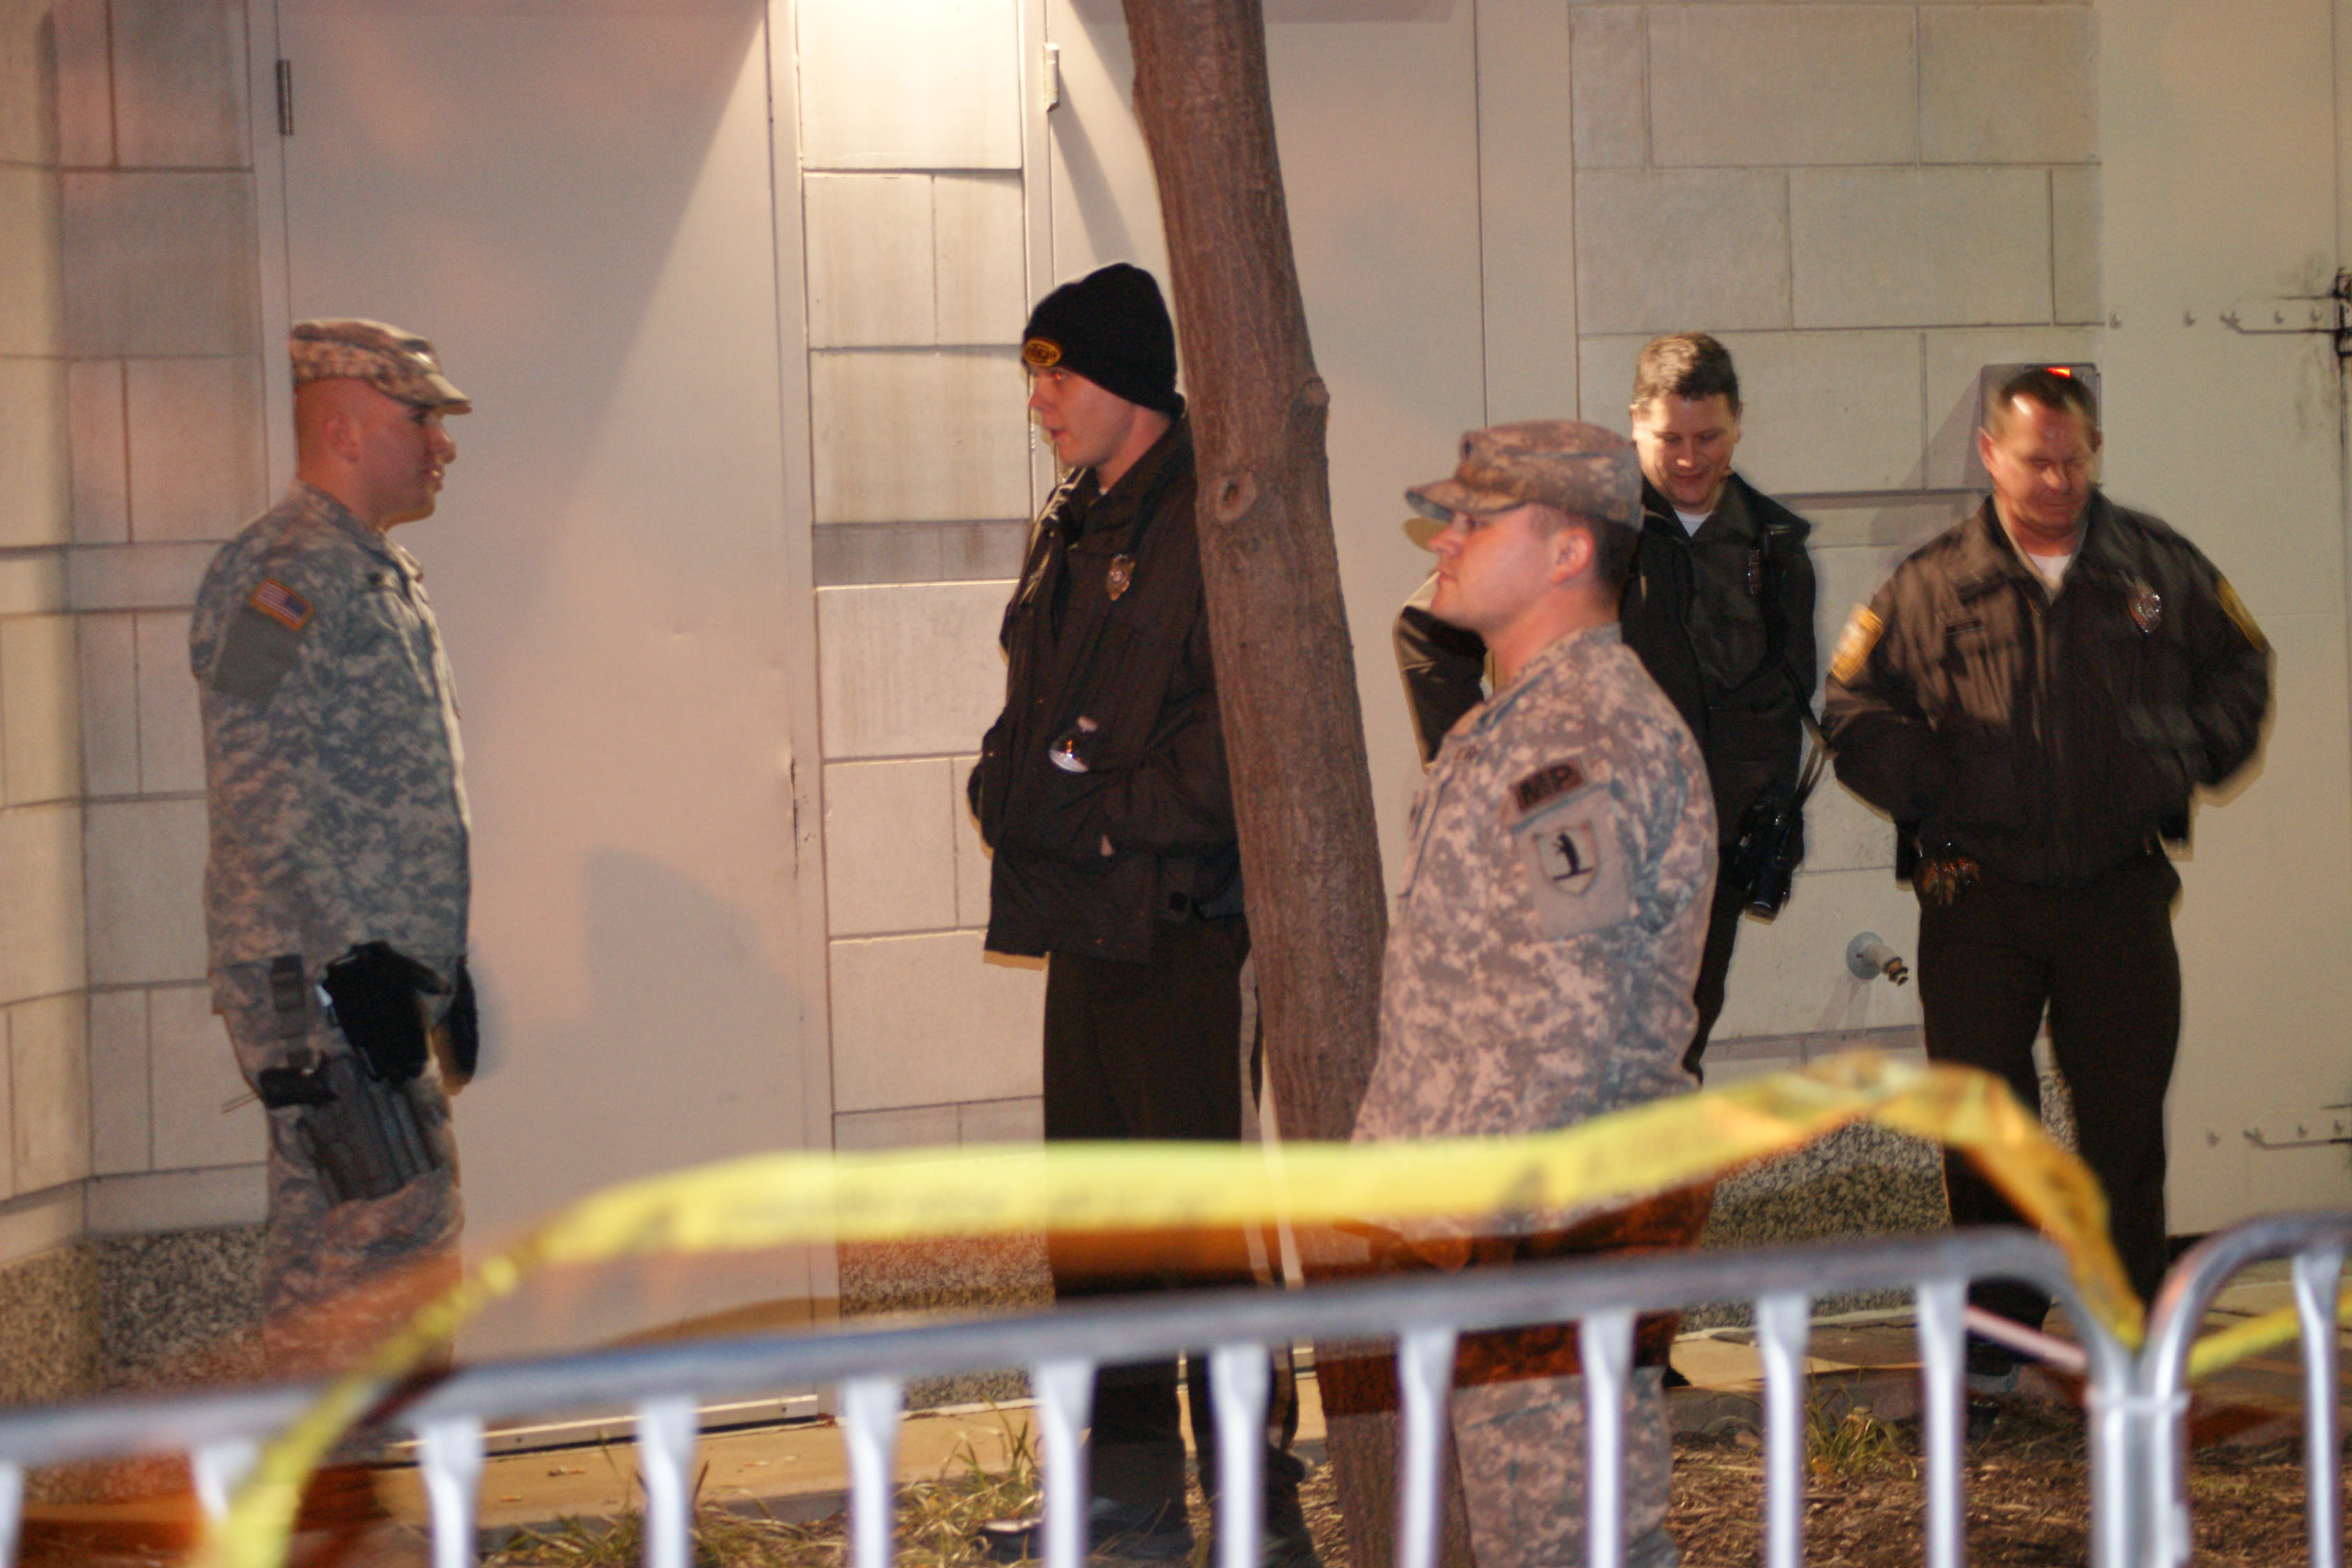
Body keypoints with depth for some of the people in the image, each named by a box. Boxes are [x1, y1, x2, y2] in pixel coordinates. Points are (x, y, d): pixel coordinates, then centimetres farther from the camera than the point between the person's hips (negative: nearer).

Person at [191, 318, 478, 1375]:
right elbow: (261, 802, -19)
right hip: (319, 983, -10)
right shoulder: (280, 575, -11)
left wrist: (443, 972, 22)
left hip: (378, 979, 10)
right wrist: (352, 967, -23)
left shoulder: (378, 577, 20)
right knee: (388, 1243, -12)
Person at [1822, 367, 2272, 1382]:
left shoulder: (2160, 567, 7)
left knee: (2126, 1111, 2)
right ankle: (1996, 1326, 13)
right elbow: (1852, 704, 10)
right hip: (1977, 894, -1)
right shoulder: (1931, 584, 3)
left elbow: (2241, 665, 21)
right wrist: (1928, 790, -3)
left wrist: (2191, 759, 8)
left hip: (2120, 889, 1)